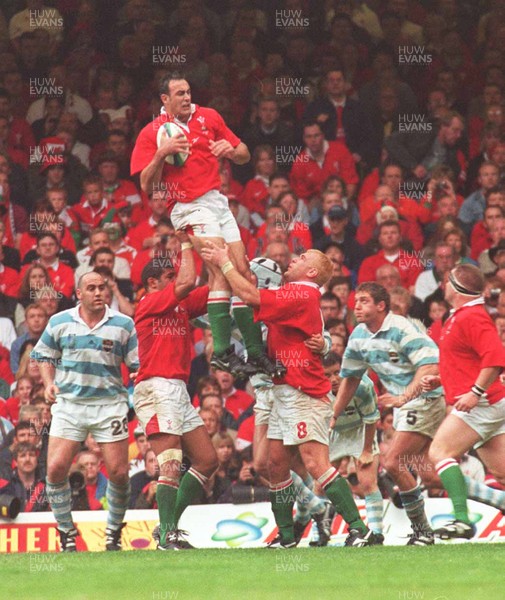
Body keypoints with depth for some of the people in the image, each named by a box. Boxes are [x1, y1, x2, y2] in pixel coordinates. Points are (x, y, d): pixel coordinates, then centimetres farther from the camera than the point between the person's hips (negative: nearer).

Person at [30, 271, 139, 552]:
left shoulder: (124, 324, 2)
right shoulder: (60, 322, 5)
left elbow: (137, 363, 7)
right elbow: (44, 355, 17)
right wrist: (49, 383, 1)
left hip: (110, 403, -1)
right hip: (69, 403, 1)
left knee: (119, 473, -6)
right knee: (56, 468, -11)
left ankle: (114, 531, 17)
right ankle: (66, 531, 6)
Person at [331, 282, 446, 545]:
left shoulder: (402, 329, -19)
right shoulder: (359, 336, 7)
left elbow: (430, 367, -27)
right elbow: (350, 378, 19)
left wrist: (403, 397, -35)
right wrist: (333, 415, 16)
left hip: (426, 398, -8)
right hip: (405, 405, 8)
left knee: (394, 463, -14)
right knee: (428, 471, 6)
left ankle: (421, 530, -4)